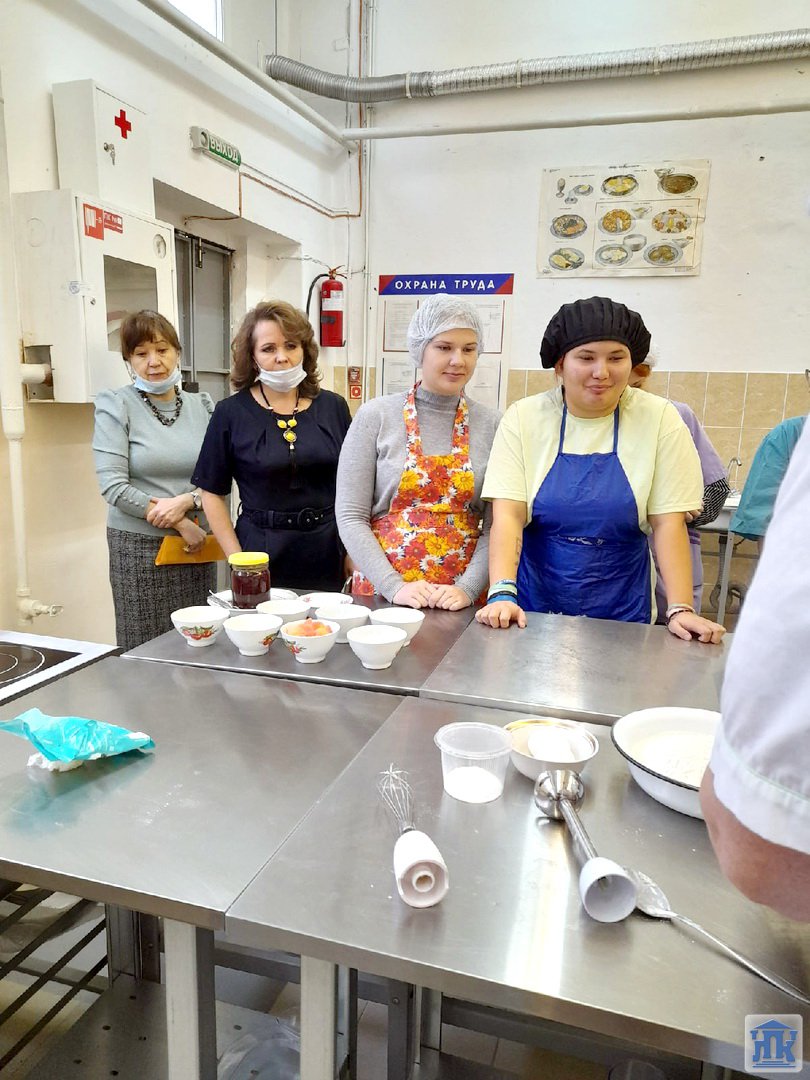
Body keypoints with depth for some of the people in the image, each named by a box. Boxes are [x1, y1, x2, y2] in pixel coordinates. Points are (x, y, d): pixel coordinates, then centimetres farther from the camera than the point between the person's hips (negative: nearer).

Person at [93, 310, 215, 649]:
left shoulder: (202, 405, 8)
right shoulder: (115, 405, -1)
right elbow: (113, 485, -8)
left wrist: (185, 501, -14)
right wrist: (181, 525, -10)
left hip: (197, 543, 3)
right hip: (139, 545, -3)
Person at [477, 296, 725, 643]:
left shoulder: (659, 420, -6)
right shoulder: (524, 418, -6)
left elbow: (668, 523, -7)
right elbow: (508, 514, -13)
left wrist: (680, 610, -15)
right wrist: (502, 594, -26)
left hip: (622, 613, 1)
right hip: (534, 610, 0)